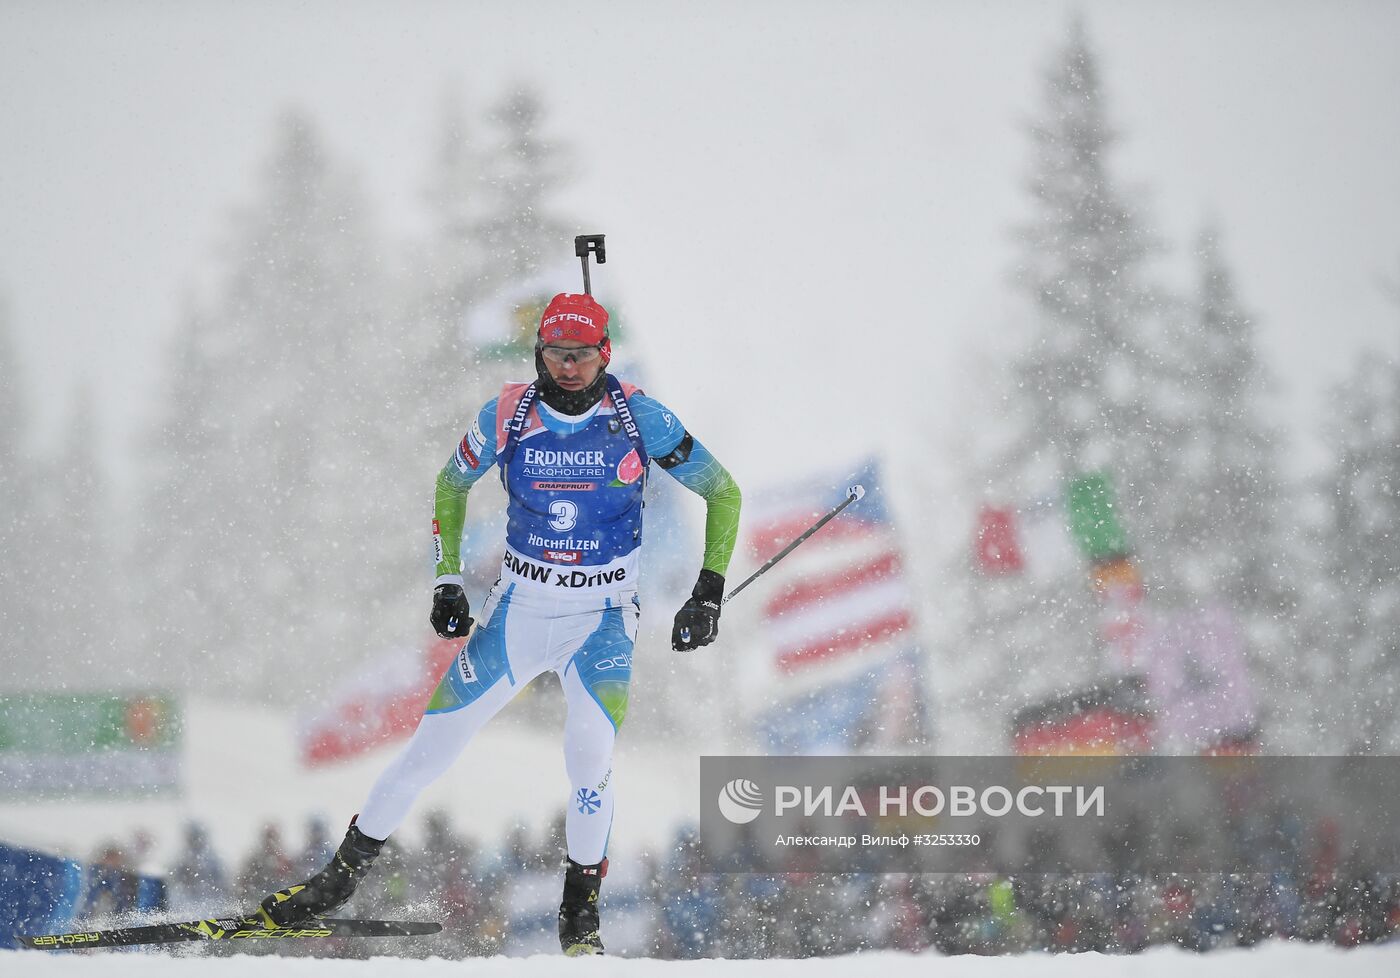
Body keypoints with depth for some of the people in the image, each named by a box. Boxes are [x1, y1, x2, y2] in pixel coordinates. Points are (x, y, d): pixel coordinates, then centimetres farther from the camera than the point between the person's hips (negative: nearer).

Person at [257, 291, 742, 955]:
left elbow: (723, 492, 0)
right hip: (519, 608, 2)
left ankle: (581, 907, -5)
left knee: (590, 749, -24)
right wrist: (447, 582, 5)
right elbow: (451, 486, 13)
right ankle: (343, 874, 14)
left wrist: (709, 591, -7)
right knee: (433, 745, -2)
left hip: (603, 618, -2)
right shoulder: (507, 416, -6)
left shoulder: (639, 417, -10)